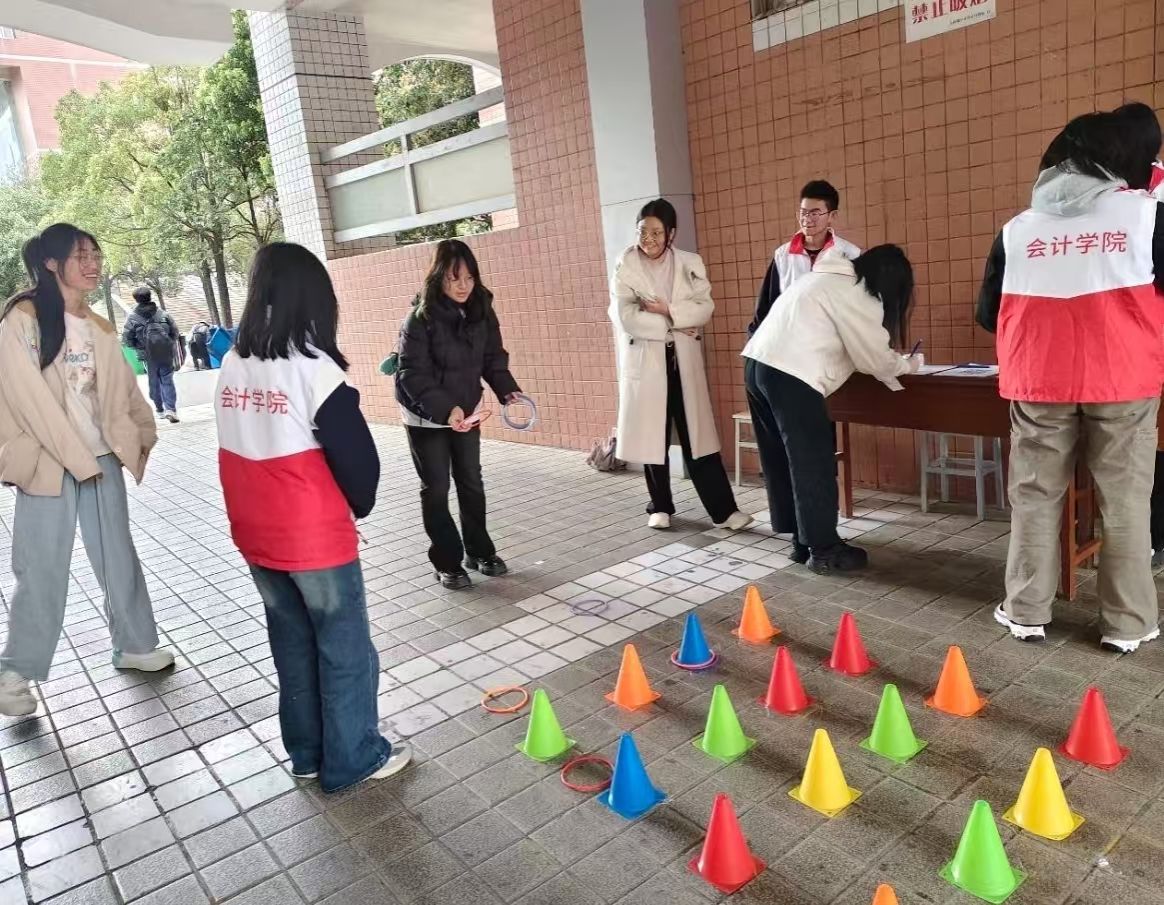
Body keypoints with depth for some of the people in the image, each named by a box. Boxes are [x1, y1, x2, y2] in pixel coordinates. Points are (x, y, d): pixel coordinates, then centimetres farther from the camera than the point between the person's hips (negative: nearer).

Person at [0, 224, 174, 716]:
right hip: (50, 463, -5)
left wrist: (142, 438, 4)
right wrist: (76, 459, -13)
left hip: (103, 459, 5)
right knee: (43, 569, 0)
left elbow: (123, 391, 14)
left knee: (120, 557, 12)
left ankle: (135, 645, 25)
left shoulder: (99, 328, 11)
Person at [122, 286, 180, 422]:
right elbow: (175, 333, 2)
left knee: (154, 382, 14)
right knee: (167, 381, 2)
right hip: (166, 353, 0)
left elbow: (126, 339, -5)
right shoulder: (164, 314, 0)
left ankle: (160, 409, 21)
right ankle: (170, 409, -12)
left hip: (148, 355, 0)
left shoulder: (132, 318, -5)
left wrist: (138, 347, 11)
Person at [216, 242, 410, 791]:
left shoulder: (232, 365, 1)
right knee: (344, 648, 9)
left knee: (292, 642, 19)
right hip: (315, 538, -6)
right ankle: (353, 759, 22)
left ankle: (307, 753, 33)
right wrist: (359, 506, 5)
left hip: (257, 536, 7)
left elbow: (246, 446, 9)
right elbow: (357, 457, -14)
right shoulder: (314, 369, -18)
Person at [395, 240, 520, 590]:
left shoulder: (482, 311, -5)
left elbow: (493, 357, 2)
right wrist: (444, 409, -36)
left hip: (466, 412, 5)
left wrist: (507, 389, -16)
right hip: (426, 417, -5)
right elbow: (412, 375, -23)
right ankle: (447, 563, 16)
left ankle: (479, 551, 30)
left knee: (471, 483, 14)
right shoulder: (420, 318, -21)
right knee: (436, 488, 5)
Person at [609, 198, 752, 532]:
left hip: (683, 360, 1)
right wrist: (674, 326, -11)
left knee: (697, 435, 2)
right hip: (644, 361, -1)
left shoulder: (690, 263, 4)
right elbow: (624, 317, -14)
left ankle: (723, 509, 6)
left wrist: (667, 310, -18)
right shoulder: (626, 266, -2)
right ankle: (660, 506, 23)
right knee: (653, 436, 7)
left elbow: (705, 308, -6)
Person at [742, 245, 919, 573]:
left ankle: (803, 540, 25)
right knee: (813, 464, 0)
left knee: (784, 461, 15)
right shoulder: (856, 294, -3)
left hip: (758, 363, 10)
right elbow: (874, 357, 0)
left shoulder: (830, 278, 25)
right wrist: (906, 365, 20)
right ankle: (824, 549, 9)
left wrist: (894, 363, 25)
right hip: (790, 376, -9)